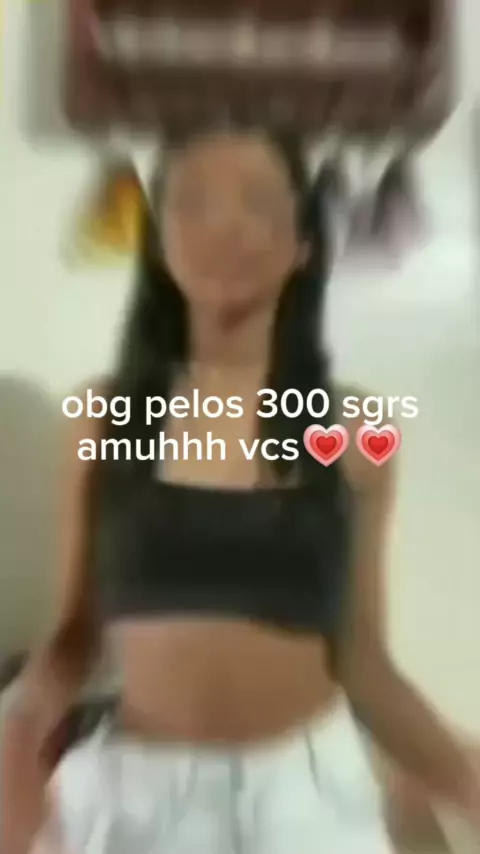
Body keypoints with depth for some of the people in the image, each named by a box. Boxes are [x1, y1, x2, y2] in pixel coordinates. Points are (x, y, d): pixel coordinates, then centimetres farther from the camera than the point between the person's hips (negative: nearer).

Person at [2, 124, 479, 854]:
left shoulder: (350, 433, -6)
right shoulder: (104, 415, -5)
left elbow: (362, 661, -2)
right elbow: (75, 631, 0)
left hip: (306, 785, 0)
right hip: (138, 787, 1)